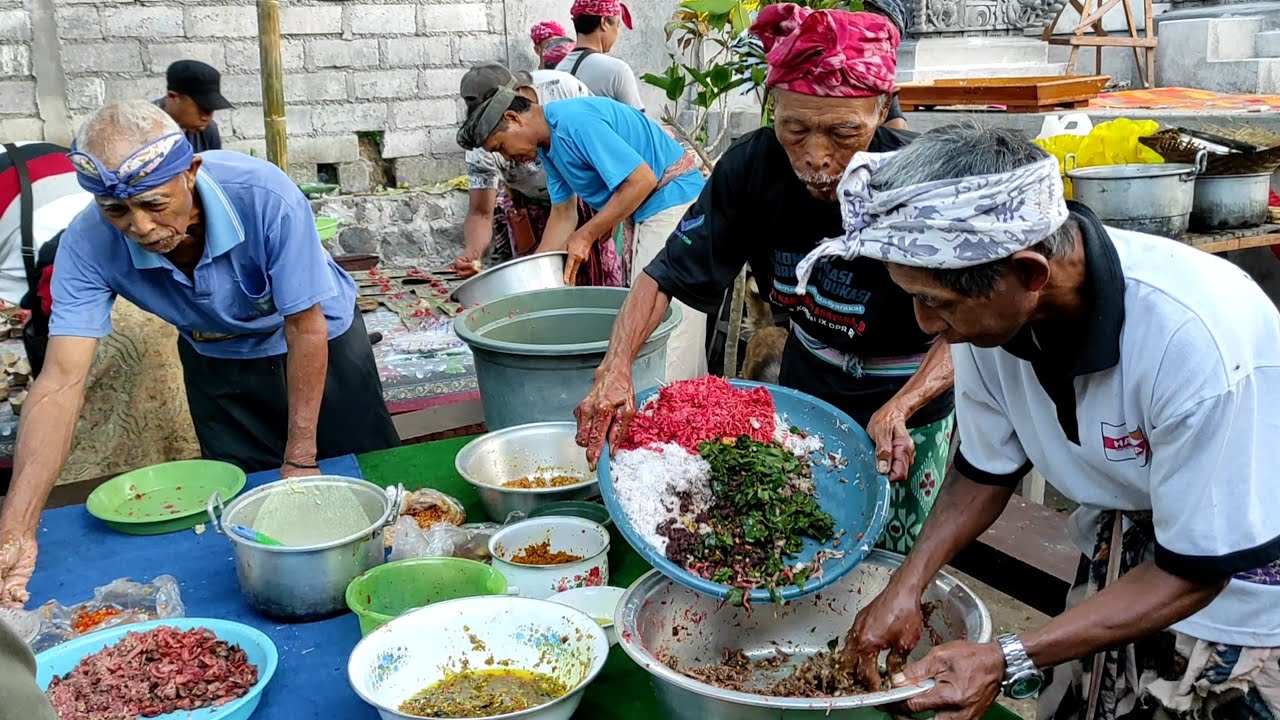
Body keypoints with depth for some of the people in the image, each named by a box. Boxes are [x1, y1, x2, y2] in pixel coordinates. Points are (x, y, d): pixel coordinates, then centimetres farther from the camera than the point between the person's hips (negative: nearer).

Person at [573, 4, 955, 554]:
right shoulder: (753, 167, -19)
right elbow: (669, 274, -17)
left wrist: (898, 410, -43)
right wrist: (615, 368, -32)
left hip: (906, 404, -3)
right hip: (807, 380, 4)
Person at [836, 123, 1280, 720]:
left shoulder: (1198, 339, -37)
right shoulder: (991, 307, -19)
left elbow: (1196, 573, -26)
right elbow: (988, 470, -1)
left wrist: (1005, 663, -29)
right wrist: (904, 588, -12)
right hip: (1121, 557, 5)